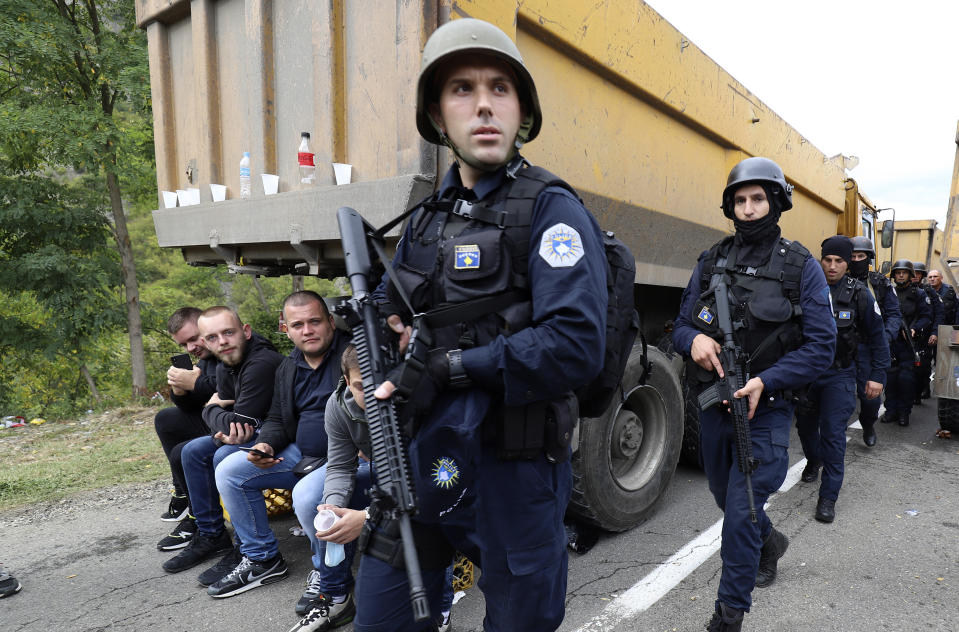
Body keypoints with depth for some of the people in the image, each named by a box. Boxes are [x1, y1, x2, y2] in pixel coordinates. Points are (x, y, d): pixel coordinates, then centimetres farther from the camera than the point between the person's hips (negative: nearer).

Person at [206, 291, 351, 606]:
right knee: (229, 471, 4)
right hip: (302, 455, 8)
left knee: (307, 495, -35)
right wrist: (265, 445, -2)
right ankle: (262, 559, 17)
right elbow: (276, 420, 19)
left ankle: (334, 587, -7)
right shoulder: (288, 367, 13)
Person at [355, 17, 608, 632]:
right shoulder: (431, 215, 10)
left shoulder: (551, 211, -12)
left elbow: (576, 346, -24)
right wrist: (387, 331, -2)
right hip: (420, 460, 6)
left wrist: (449, 367, -19)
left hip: (512, 472, -5)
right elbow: (388, 301, 22)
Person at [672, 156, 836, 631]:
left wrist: (764, 382, -22)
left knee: (741, 513, -4)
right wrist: (695, 339, -18)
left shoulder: (802, 268, -6)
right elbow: (681, 325, 6)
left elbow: (820, 347, -9)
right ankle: (769, 541, 54)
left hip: (765, 409, -4)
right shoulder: (711, 262, 4)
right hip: (712, 404, 5)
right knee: (726, 497, 23)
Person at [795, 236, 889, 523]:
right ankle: (813, 461, 48)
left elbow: (877, 336, 2)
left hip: (838, 375, -2)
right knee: (805, 424, 17)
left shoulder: (859, 294, -7)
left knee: (833, 433, -7)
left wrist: (877, 375, -1)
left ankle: (828, 496, 2)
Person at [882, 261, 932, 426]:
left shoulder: (919, 294, 5)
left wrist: (914, 329, -16)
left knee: (906, 378, -5)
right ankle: (891, 410, 13)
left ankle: (904, 412, 7)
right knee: (890, 377, 4)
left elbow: (926, 316, 0)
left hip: (908, 343, -2)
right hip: (889, 341, 2)